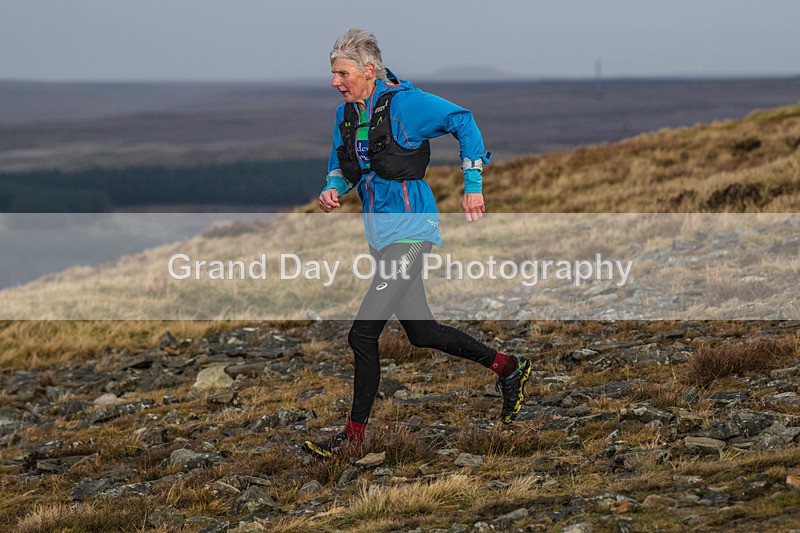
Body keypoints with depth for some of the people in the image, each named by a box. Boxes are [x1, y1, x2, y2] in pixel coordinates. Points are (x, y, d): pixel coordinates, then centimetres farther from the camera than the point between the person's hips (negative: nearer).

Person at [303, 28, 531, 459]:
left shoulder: (403, 102, -12)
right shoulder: (346, 115, 9)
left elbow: (462, 121, -7)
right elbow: (341, 167, 21)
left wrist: (472, 186, -9)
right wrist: (332, 190, -2)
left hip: (408, 229, -9)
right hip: (379, 232, 9)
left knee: (363, 333, -12)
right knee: (420, 332, 15)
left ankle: (355, 433, -1)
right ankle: (508, 368, 30)